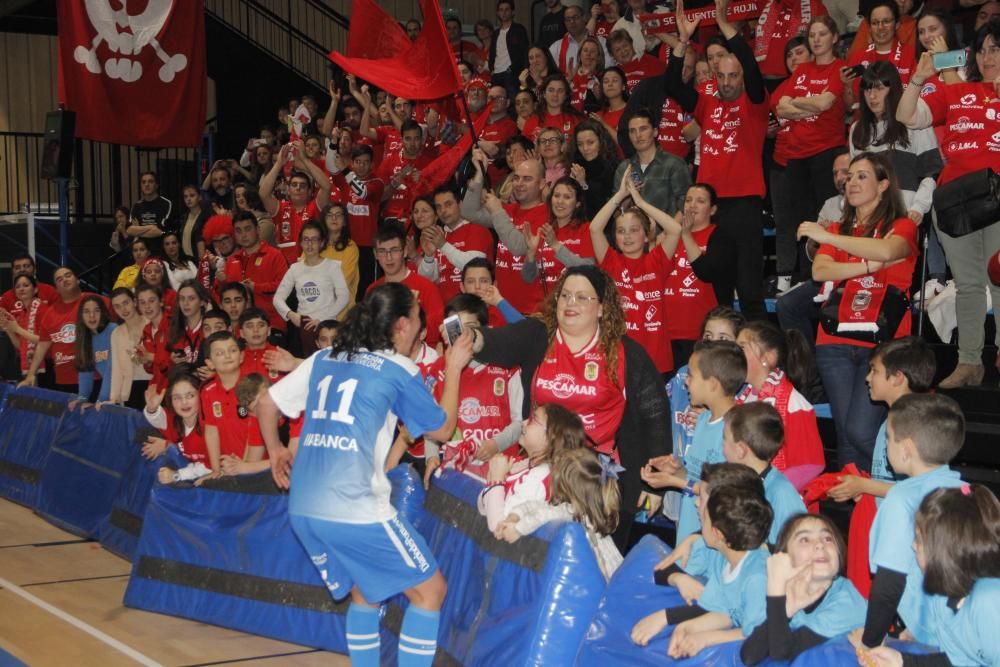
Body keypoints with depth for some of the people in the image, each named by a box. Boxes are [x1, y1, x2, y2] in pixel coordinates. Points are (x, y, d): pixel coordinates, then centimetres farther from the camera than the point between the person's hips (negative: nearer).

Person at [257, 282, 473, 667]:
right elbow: (442, 430, 9)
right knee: (429, 590, 8)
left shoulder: (323, 359, 13)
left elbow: (266, 404, 19)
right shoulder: (397, 369, -2)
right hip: (356, 509, -7)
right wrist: (453, 368, 18)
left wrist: (276, 451, 34)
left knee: (364, 592, 24)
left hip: (303, 509, 7)